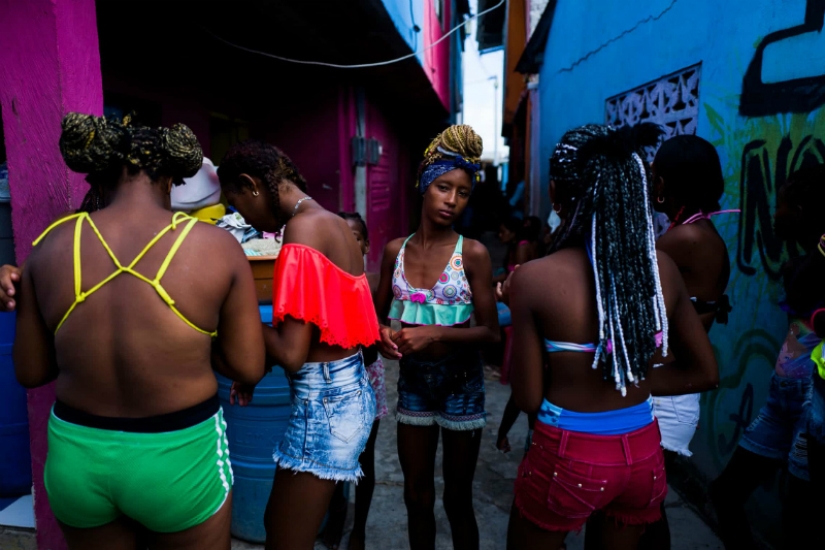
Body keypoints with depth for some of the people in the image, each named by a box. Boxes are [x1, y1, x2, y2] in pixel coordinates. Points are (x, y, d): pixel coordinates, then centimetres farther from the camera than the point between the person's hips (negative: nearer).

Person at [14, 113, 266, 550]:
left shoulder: (52, 244, -6)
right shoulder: (216, 246, -15)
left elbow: (30, 371, 2)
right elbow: (248, 368, -10)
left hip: (75, 453, 4)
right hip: (180, 458, -3)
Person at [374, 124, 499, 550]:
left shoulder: (472, 253, -12)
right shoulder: (395, 251, -2)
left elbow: (490, 332, -12)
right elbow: (378, 314, 9)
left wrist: (436, 334, -25)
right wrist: (383, 335, -13)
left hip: (460, 382, -3)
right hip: (412, 379, 3)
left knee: (457, 499, 14)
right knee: (417, 496, 18)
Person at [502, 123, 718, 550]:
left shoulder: (533, 278, -21)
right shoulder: (662, 267, -7)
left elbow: (528, 399, -13)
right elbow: (704, 372, 5)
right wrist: (632, 384, 7)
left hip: (568, 456, -4)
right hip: (644, 454, 4)